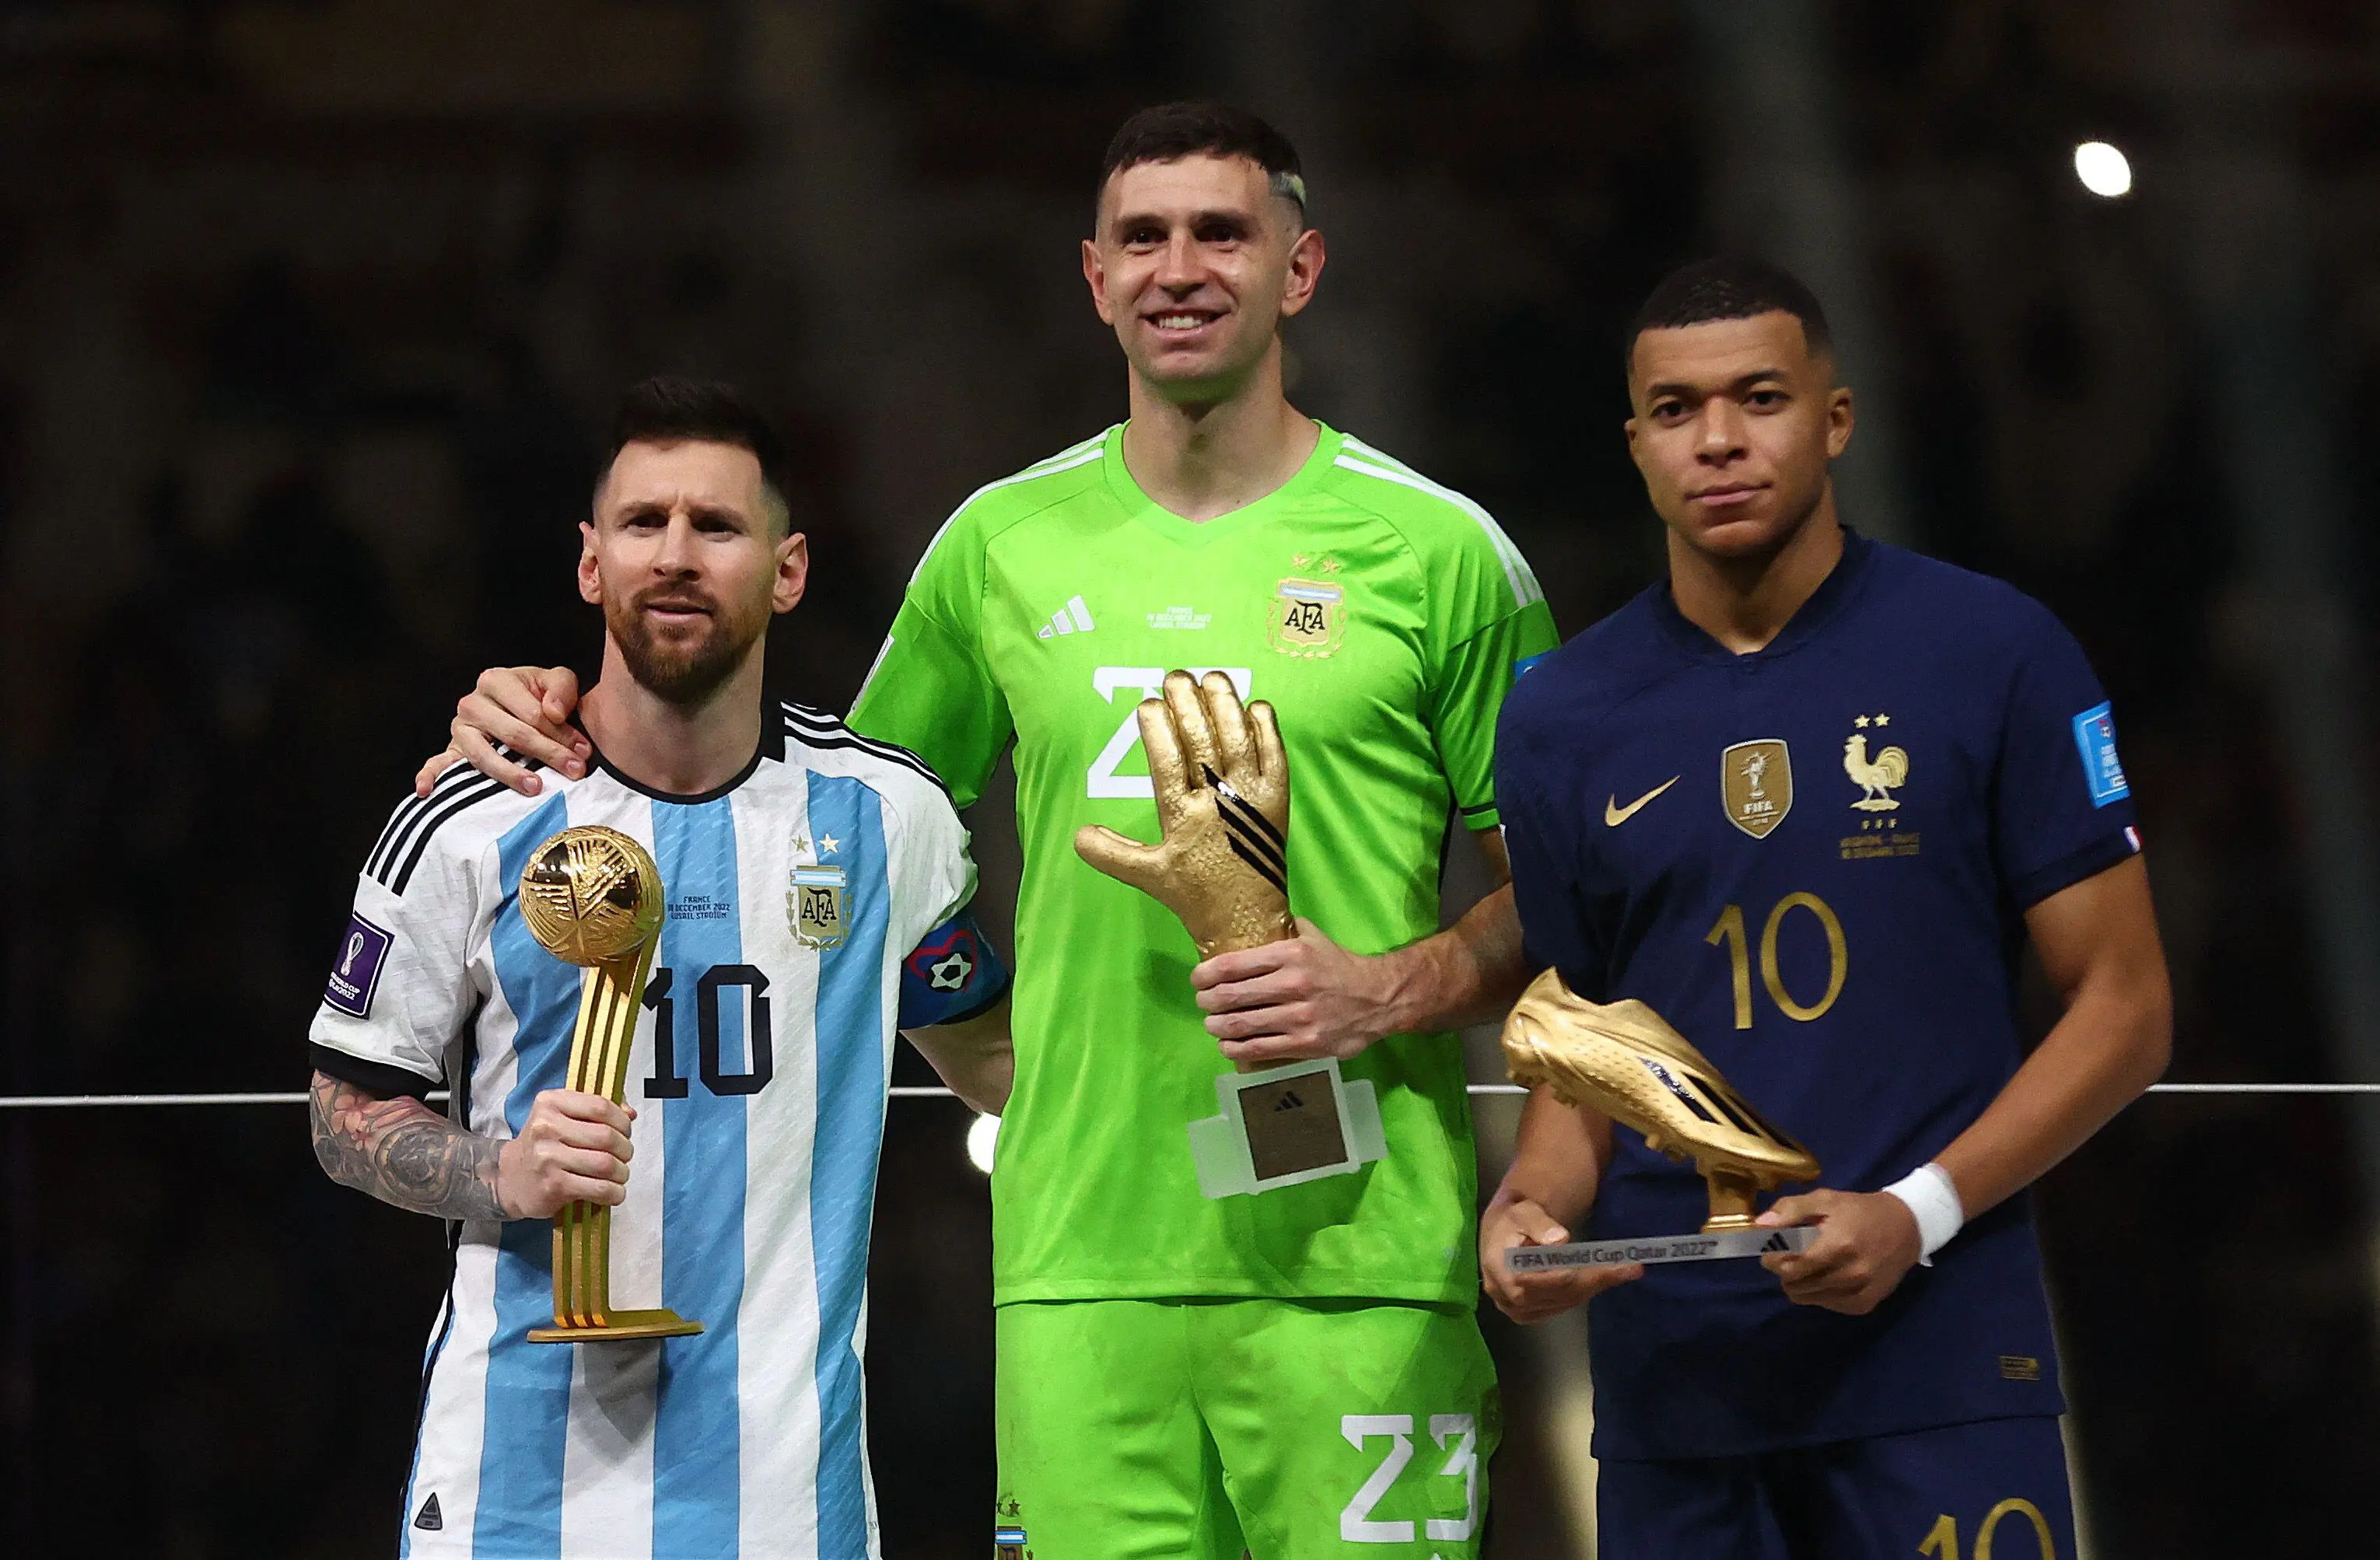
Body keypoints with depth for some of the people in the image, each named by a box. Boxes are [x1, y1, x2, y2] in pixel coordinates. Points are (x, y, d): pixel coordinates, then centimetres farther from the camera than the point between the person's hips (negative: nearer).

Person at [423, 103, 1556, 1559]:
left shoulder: (1439, 552, 3)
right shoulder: (1007, 542, 11)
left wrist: (1388, 994, -11)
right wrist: (571, 729, 9)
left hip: (1353, 1261, -2)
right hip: (1081, 1260, 2)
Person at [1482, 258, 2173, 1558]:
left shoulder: (1993, 655, -1)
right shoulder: (1563, 717, 8)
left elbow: (2123, 1008, -1)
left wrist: (1918, 1213, -13)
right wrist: (1532, 1205, -8)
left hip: (1941, 1362, -3)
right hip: (1671, 1376, 3)